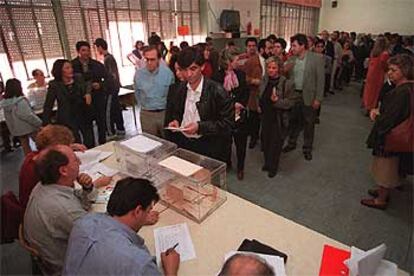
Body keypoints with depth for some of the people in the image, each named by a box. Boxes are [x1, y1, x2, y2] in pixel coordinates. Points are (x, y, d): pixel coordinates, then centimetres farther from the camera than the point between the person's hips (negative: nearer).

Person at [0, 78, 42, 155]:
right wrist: (39, 123, -13)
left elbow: (8, 118, 5)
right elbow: (28, 116, -23)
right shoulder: (20, 101, -22)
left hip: (16, 130, 6)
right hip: (28, 127, -6)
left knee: (25, 146, 16)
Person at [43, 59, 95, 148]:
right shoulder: (54, 85, -7)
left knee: (90, 144, 6)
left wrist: (88, 95, -8)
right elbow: (48, 106, -3)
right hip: (67, 120, -3)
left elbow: (86, 92, 17)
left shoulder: (78, 79, 0)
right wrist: (46, 124, -9)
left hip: (83, 116, 3)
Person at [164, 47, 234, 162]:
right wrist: (174, 121, -4)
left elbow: (228, 123, -14)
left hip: (209, 148, -4)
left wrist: (200, 127, -23)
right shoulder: (178, 90, 4)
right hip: (182, 144, 5)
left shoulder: (217, 91, -14)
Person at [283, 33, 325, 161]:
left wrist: (318, 98, -12)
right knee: (293, 120, 16)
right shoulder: (291, 59, 4)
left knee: (308, 123, 9)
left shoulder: (317, 58, -8)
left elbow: (320, 79, -9)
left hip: (308, 96, -3)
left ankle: (307, 148, 24)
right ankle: (291, 143, 35)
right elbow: (288, 77, 7)